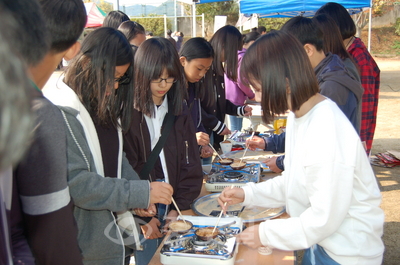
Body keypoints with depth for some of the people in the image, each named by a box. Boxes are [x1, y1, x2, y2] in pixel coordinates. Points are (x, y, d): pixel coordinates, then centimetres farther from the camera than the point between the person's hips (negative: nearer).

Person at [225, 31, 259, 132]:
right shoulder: (244, 56, -14)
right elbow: (241, 81, -18)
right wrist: (251, 96, -4)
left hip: (228, 97, 9)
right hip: (236, 99, -9)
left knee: (234, 130, 15)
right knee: (236, 131, -3)